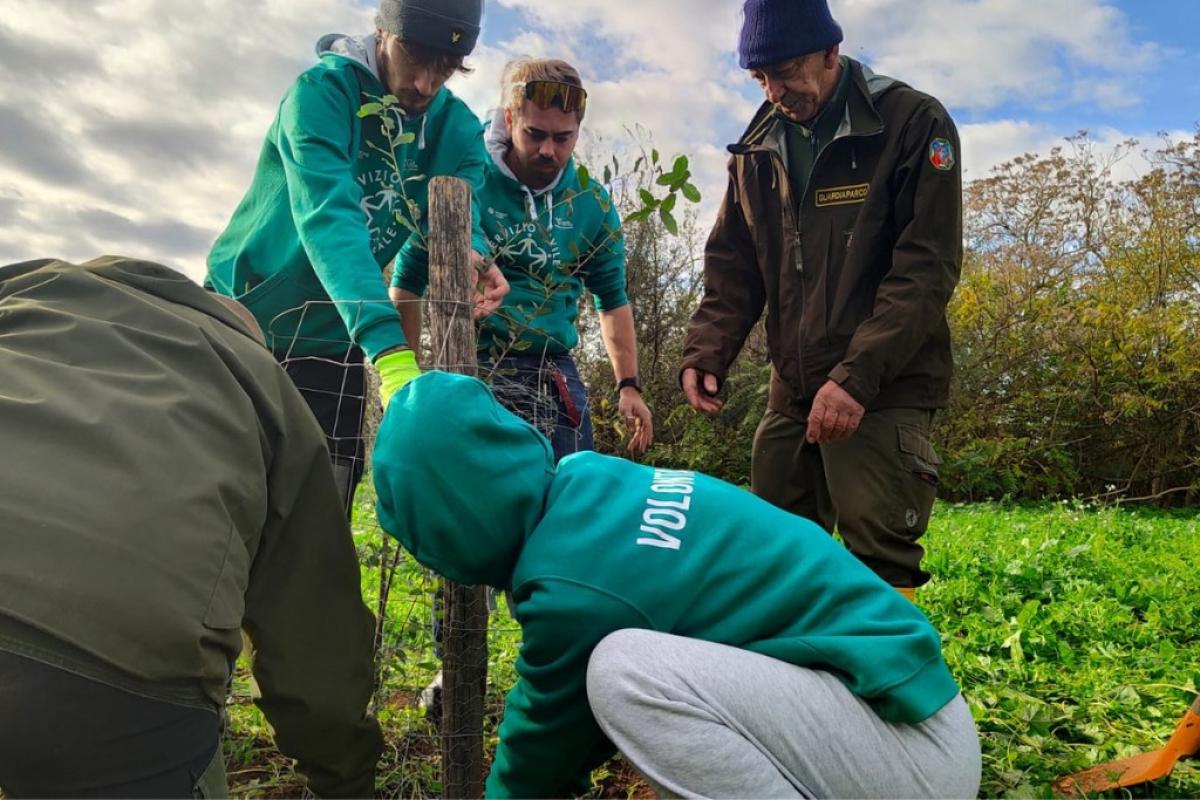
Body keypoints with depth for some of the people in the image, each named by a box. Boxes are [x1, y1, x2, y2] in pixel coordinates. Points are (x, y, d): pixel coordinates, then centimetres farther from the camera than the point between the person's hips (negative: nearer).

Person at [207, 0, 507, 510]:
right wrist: (388, 345, -47)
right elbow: (328, 218, -33)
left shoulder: (458, 131, -2)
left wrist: (470, 255, -41)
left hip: (333, 341, 4)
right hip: (243, 318, -3)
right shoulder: (322, 91, -19)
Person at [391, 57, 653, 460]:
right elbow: (407, 284, -1)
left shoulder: (592, 203, 6)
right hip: (472, 371, -3)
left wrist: (628, 385, 9)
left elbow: (613, 300, 15)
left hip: (557, 377, 4)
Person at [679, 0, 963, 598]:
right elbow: (732, 271, 12)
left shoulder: (914, 123, -4)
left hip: (884, 392, -5)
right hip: (792, 393, 6)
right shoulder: (757, 149, 11)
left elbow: (925, 270, -13)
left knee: (877, 571, -5)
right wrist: (705, 353, -5)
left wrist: (858, 376, -23)